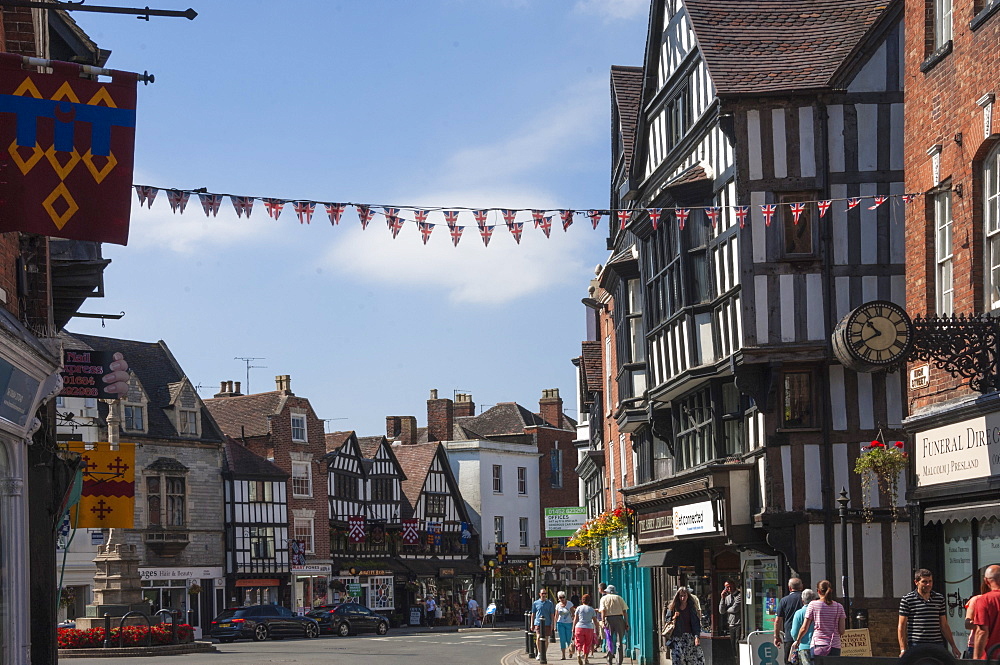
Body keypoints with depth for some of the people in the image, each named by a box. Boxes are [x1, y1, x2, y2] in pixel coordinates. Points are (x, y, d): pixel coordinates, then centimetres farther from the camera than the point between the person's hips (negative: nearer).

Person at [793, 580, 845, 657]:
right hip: (835, 646, 1)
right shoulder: (839, 607, 4)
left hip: (817, 645, -1)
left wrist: (797, 641, 18)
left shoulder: (813, 605, -1)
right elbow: (842, 631, 1)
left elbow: (804, 628, 1)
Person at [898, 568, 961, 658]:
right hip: (916, 646, -3)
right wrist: (903, 650, -7)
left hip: (937, 644, 3)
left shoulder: (939, 599, 13)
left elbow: (944, 625, 19)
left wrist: (953, 646, 16)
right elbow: (901, 627, 0)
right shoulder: (907, 600, 1)